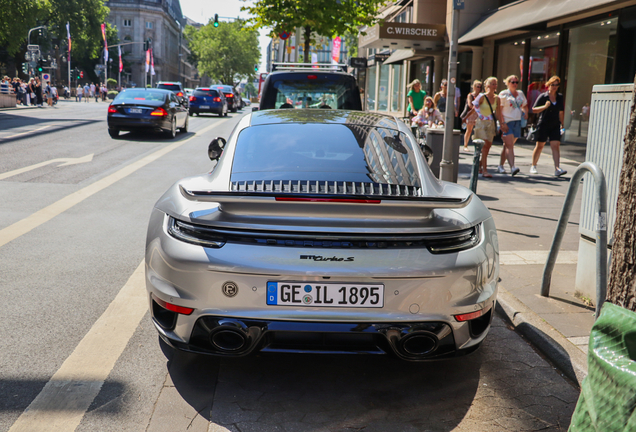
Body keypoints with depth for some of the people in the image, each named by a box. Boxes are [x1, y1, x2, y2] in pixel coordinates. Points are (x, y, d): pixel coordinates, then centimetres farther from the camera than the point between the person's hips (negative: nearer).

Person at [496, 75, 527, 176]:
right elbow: (499, 110, -8)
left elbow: (525, 106, 30)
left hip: (517, 122, 6)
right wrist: (502, 123, -17)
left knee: (507, 145, 9)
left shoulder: (521, 94, 17)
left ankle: (500, 166, 18)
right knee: (509, 145, -15)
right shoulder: (503, 94, -1)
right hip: (507, 122, -6)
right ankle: (512, 167, -24)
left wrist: (525, 113, 7)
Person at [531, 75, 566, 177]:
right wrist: (545, 106, -16)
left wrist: (562, 124, 17)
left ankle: (557, 169, -17)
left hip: (555, 125, 3)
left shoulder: (560, 97, 11)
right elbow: (534, 109, -2)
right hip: (543, 124, -3)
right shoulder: (543, 96, -1)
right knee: (539, 145, 5)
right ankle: (533, 166, 22)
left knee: (556, 145, -9)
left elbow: (560, 112, 18)